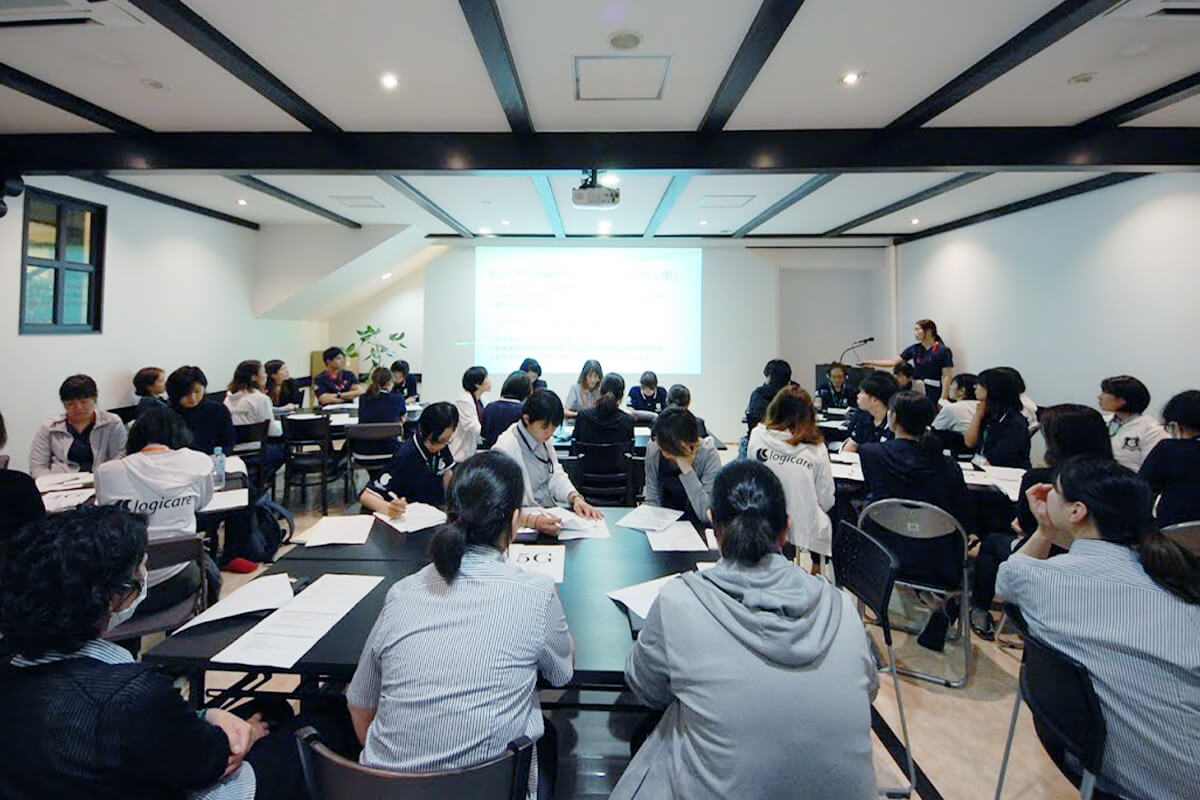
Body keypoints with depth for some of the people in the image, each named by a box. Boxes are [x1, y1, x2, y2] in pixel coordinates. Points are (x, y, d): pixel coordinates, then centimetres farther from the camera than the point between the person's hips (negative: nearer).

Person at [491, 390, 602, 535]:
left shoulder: (542, 441, 9)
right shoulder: (504, 449, -17)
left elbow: (556, 475, 6)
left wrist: (575, 498, -14)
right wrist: (534, 520, -41)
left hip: (550, 515, 8)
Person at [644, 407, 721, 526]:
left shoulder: (708, 455, -20)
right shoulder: (653, 448, -10)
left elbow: (707, 515, -26)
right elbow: (652, 499, -1)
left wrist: (687, 470, -30)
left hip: (694, 525, -2)